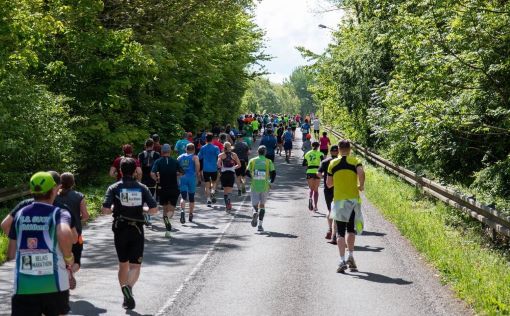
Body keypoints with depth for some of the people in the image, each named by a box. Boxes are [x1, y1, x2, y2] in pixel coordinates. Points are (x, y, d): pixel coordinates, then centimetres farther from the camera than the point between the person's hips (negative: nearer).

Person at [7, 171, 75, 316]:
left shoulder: (20, 214, 9)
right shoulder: (59, 213, -4)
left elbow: (10, 255, 11)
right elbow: (64, 234, -27)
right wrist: (68, 258, -9)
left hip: (23, 287, 2)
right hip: (54, 285, -2)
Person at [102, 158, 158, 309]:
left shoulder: (114, 188, -4)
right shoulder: (142, 188, -1)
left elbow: (105, 210, -12)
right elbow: (154, 209, -6)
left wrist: (114, 210, 8)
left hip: (120, 230, 1)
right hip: (137, 230, -1)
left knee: (123, 264, 16)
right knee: (135, 265, 2)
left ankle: (126, 297, 20)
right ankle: (128, 286, -27)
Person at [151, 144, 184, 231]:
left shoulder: (158, 161, -5)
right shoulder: (175, 161, 0)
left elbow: (152, 173, -18)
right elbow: (182, 172, 1)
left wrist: (157, 179, -2)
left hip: (163, 189, 0)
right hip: (174, 189, 0)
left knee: (165, 208, 17)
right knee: (171, 208, 0)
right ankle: (167, 217, -31)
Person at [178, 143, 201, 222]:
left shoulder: (180, 157, 14)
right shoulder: (195, 157, 3)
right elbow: (197, 165, -15)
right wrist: (198, 174, -4)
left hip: (182, 177, 2)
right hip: (191, 177, -2)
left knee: (183, 196, -4)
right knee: (191, 197, 13)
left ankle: (182, 210, -32)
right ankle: (190, 215, 21)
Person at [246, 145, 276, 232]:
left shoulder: (252, 161, 4)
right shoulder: (268, 162, 2)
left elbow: (247, 172, 3)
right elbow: (273, 173, -5)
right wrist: (271, 182, 13)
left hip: (254, 186, 0)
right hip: (265, 187, 0)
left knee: (255, 205, 10)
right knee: (262, 205, 14)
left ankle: (255, 212, -26)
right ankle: (260, 225, 6)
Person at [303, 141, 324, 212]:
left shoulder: (307, 154, 9)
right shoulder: (319, 154, 0)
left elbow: (303, 164, 12)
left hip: (309, 172, 2)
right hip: (317, 172, -2)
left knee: (311, 189, 13)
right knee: (316, 190, 10)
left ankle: (310, 198, -20)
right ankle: (315, 206, 5)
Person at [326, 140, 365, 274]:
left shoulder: (333, 163, 4)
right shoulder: (355, 161, -1)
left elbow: (329, 184, 7)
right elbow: (361, 173, -21)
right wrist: (361, 185, -4)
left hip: (338, 200, 0)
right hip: (353, 199, 0)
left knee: (340, 232, 2)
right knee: (351, 229, 16)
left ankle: (342, 261, -8)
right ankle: (351, 256, 4)